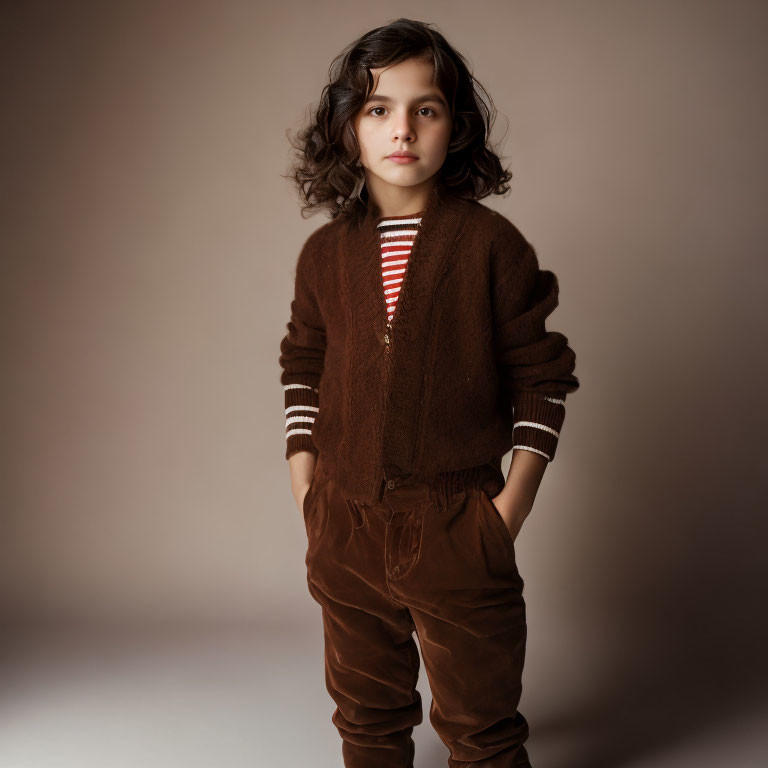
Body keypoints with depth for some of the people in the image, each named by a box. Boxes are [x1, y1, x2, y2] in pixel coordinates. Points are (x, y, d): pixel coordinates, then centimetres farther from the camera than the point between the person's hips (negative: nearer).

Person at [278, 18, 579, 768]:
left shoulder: (491, 244, -7)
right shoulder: (324, 252, 3)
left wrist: (516, 496, -8)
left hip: (457, 526, -3)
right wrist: (305, 481, 6)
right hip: (344, 524, 4)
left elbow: (539, 374, -2)